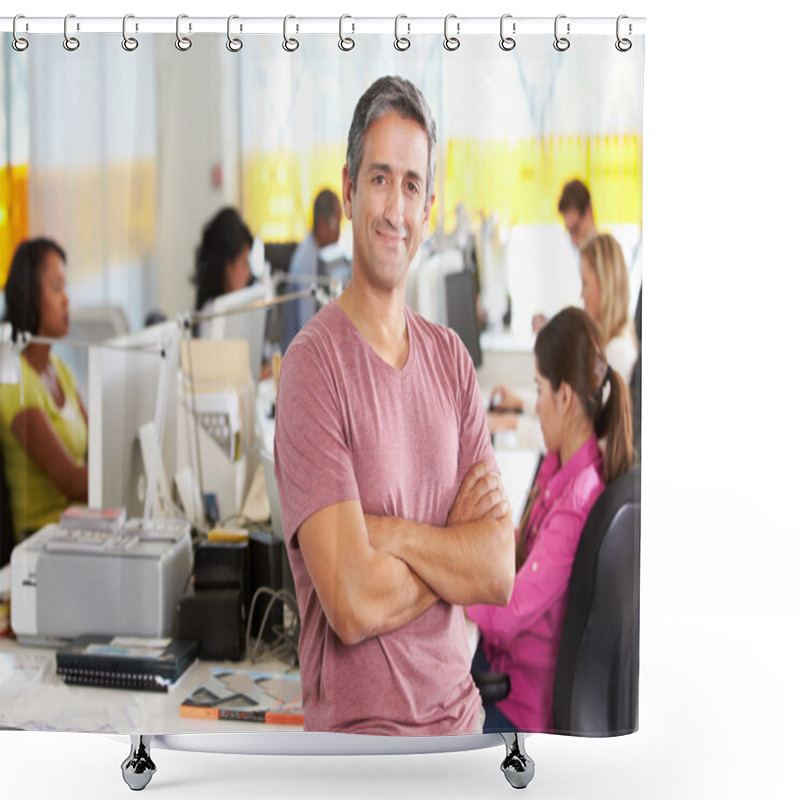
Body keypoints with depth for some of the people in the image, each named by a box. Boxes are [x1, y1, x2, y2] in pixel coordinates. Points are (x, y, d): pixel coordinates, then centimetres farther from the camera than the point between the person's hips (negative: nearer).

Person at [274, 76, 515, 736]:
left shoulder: (450, 356, 6)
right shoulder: (314, 362, -14)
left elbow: (503, 571, -1)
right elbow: (353, 605, -21)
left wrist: (393, 533, -14)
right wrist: (454, 546, -6)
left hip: (461, 714, 5)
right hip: (360, 728, -5)